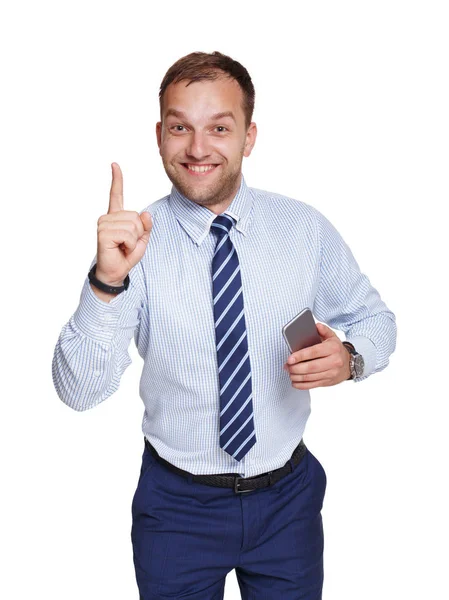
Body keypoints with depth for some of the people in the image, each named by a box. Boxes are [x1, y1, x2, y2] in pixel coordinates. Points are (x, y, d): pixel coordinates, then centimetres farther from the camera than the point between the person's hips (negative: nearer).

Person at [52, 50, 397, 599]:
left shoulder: (306, 228, -8)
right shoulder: (135, 242, -14)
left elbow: (375, 318, 5)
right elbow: (78, 390, -20)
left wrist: (350, 357, -17)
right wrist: (107, 283, -36)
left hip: (288, 496, 2)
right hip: (177, 504, -1)